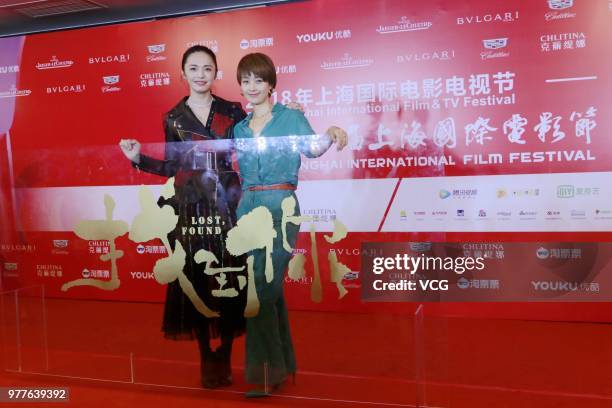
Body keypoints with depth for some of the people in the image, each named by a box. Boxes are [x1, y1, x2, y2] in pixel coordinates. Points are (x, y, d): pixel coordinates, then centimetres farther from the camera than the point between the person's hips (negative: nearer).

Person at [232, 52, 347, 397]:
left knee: (261, 289, -11)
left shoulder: (291, 117, 1)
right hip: (248, 208, 5)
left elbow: (311, 148, -13)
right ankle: (283, 364, 24)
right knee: (270, 289, 10)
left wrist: (330, 135, -34)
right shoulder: (239, 128, 15)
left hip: (280, 208, -5)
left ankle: (265, 373, 0)